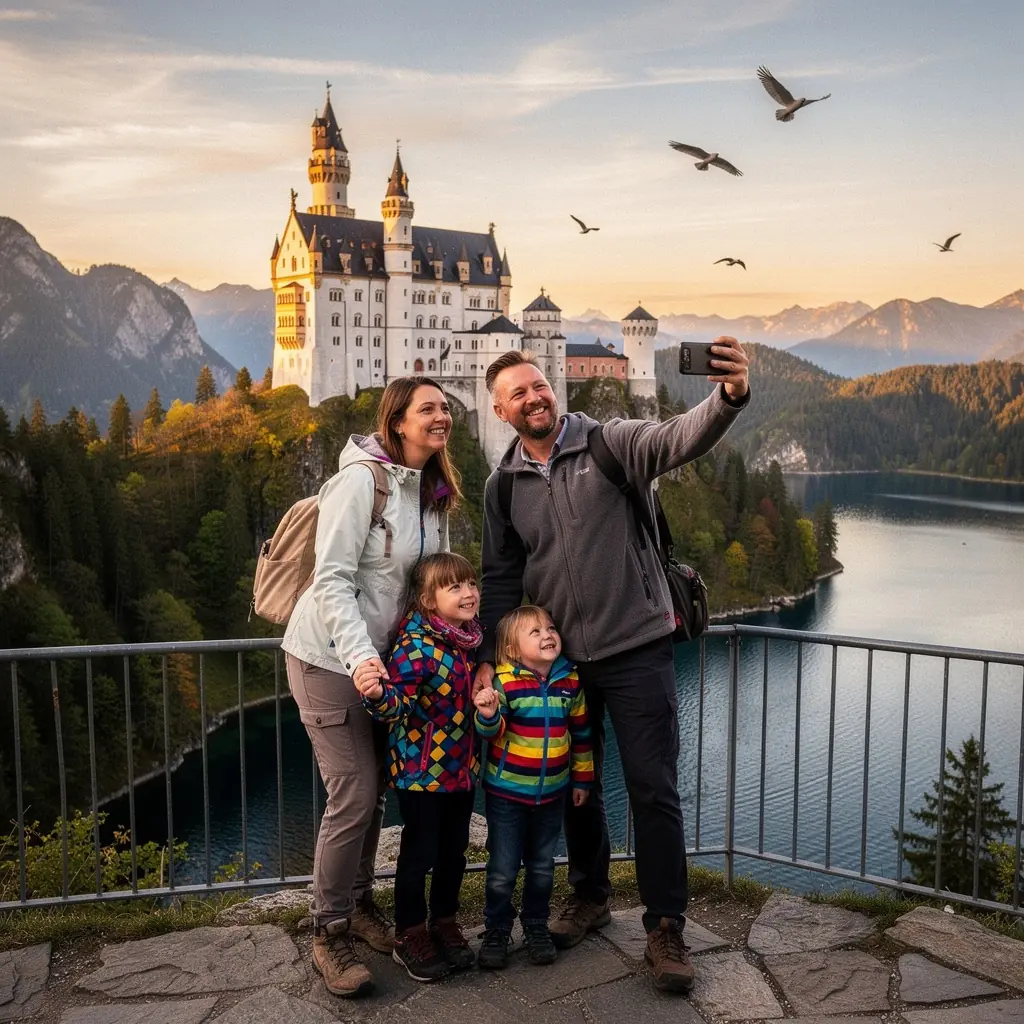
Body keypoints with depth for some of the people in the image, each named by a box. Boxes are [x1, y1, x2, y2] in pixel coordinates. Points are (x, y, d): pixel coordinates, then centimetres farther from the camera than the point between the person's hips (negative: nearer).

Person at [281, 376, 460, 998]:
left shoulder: (435, 492, 5)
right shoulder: (360, 480, -19)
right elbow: (332, 580, -22)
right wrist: (358, 654, -33)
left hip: (381, 655, 7)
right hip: (331, 657, -7)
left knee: (374, 790, 14)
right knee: (354, 797, -6)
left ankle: (360, 904, 34)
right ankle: (330, 935, 12)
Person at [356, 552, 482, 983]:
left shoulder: (472, 640, 4)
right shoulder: (417, 645, -21)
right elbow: (398, 702, -29)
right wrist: (377, 694, -48)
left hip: (462, 767, 7)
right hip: (421, 769, -7)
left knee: (454, 850, 17)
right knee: (419, 853, 5)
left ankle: (445, 922, 35)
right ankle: (410, 935, 22)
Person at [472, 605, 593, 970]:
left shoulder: (570, 681, -2)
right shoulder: (505, 680, -15)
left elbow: (581, 732, 8)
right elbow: (492, 731, -15)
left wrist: (583, 777, 12)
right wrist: (488, 715, -38)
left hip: (552, 792, 3)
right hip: (506, 791, -3)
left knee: (542, 867, 16)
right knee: (502, 870, 5)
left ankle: (537, 929, 32)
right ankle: (496, 932, 23)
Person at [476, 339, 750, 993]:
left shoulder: (613, 443, -8)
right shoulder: (503, 486, 4)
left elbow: (682, 439, -26)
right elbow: (501, 577, 9)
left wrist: (730, 397, -46)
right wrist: (488, 658, 3)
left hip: (637, 649, -4)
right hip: (561, 658, 4)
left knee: (654, 789, 0)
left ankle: (666, 928, 15)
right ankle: (590, 897, 38)